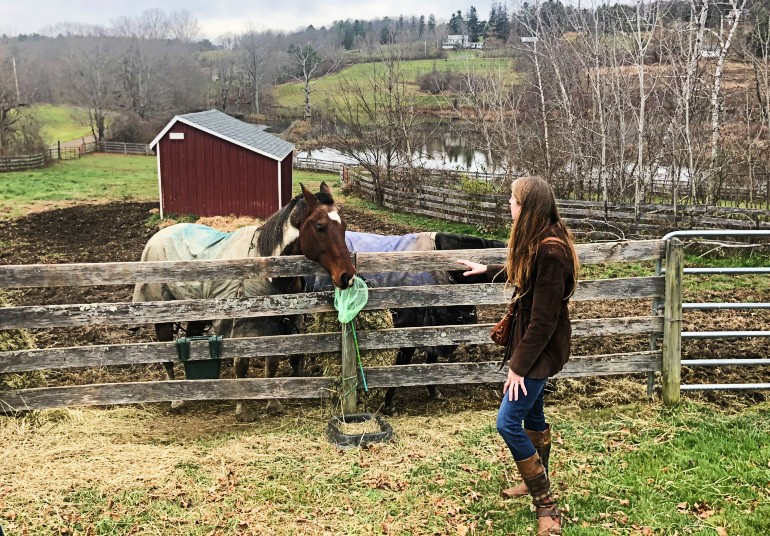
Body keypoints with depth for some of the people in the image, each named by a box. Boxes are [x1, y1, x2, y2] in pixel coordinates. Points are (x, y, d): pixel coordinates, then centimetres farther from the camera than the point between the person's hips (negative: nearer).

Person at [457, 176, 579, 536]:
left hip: (542, 347, -10)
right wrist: (486, 270, 39)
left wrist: (519, 365, -21)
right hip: (528, 339, 10)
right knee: (532, 413, 22)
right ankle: (537, 480, 40)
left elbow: (543, 319, -26)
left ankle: (546, 507, 2)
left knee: (507, 422, -9)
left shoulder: (551, 251, -27)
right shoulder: (536, 241, 4)